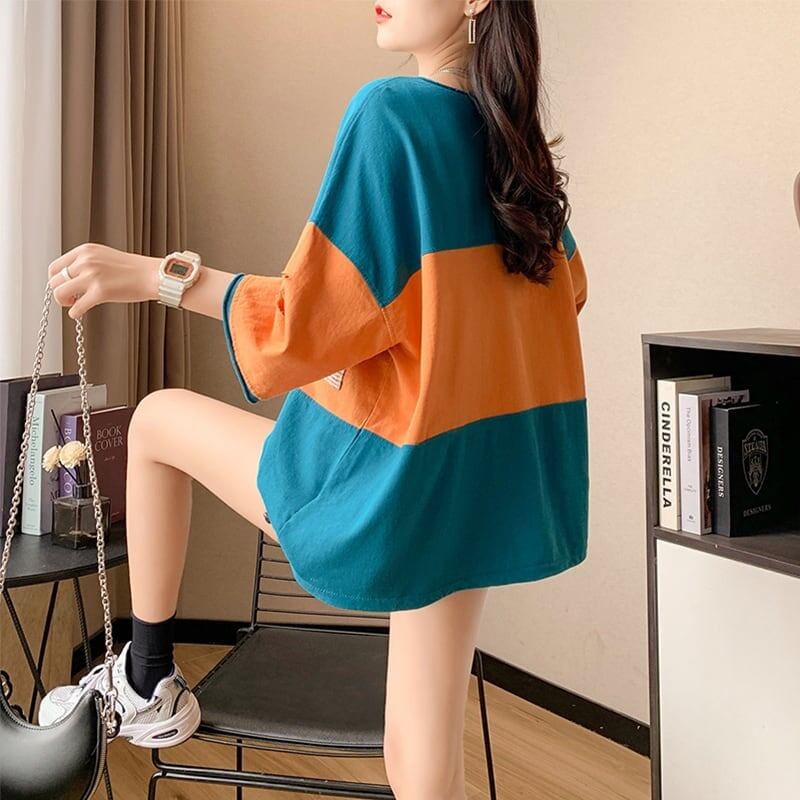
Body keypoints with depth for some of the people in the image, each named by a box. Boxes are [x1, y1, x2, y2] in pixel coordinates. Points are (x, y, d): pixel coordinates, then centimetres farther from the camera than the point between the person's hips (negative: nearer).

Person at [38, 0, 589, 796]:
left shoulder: (391, 112, -16)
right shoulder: (515, 136, 6)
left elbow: (313, 319, -20)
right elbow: (565, 287, 21)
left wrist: (154, 276, -14)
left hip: (387, 477, -7)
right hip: (477, 484, 7)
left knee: (156, 419, 19)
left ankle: (146, 686, 31)